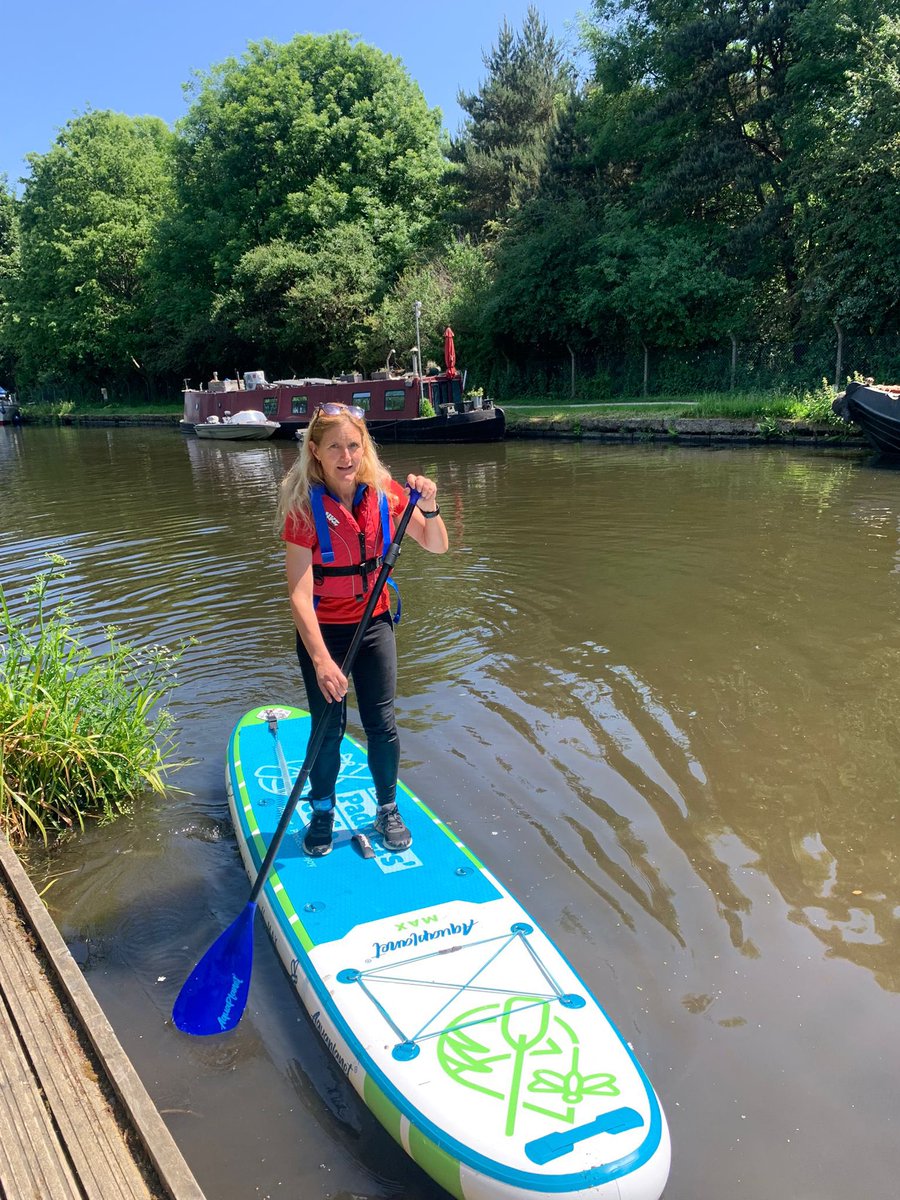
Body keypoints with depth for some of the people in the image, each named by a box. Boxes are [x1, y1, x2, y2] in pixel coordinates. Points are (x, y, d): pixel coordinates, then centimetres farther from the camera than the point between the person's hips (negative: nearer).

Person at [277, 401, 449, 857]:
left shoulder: (385, 492, -8)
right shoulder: (304, 506, -19)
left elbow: (437, 546, 1)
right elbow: (299, 593, -23)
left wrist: (428, 508, -19)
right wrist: (320, 659, -30)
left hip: (374, 623, 3)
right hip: (322, 630, -2)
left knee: (381, 724, 7)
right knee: (328, 729, 5)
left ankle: (388, 810, 30)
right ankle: (322, 812, 31)